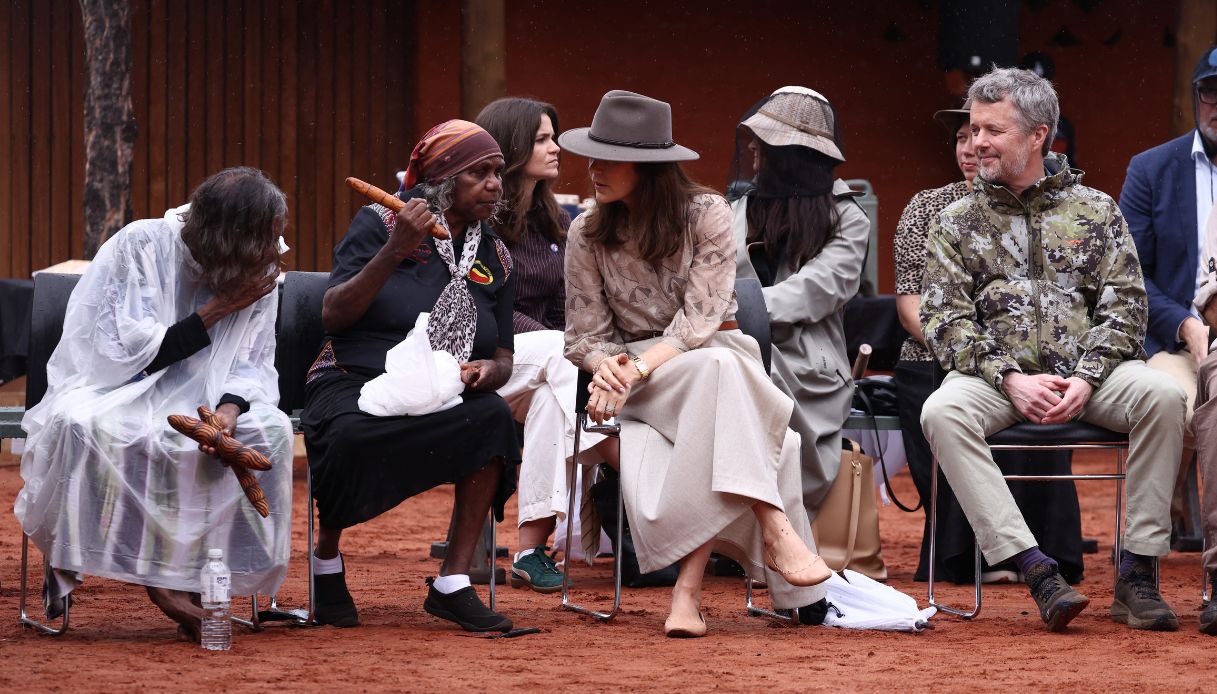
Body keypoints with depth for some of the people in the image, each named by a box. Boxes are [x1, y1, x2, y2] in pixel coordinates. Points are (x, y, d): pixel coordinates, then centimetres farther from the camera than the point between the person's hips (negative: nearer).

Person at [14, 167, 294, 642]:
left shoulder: (261, 277, -2)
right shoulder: (142, 247, -16)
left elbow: (254, 363, -3)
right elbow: (134, 353, -19)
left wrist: (229, 407, -26)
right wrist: (218, 308, -21)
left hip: (192, 406, 4)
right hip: (110, 391, -4)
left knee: (270, 430, -26)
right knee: (83, 426, -39)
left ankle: (195, 576, -25)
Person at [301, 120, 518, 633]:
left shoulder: (495, 258, 15)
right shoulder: (379, 223, 2)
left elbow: (504, 359, 16)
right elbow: (334, 316, -7)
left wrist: (488, 371, -10)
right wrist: (394, 252, -18)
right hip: (354, 385, -4)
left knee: (493, 417, -31)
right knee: (353, 436, -39)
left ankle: (453, 583, -27)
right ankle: (327, 558, -8)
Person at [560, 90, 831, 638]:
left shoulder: (707, 214, -3)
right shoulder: (588, 234, 4)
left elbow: (699, 320, -11)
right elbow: (585, 336, 4)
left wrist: (637, 370, -26)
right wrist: (609, 365, -20)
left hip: (714, 352, 0)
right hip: (636, 375, 0)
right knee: (717, 370, -36)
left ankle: (688, 587, -43)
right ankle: (776, 530, -47)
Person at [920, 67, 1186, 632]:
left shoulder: (1096, 211, 13)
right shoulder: (957, 224, 13)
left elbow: (1125, 307, 4)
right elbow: (944, 321, 3)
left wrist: (1086, 378, -14)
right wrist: (1009, 379, -14)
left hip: (1086, 376, 0)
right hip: (997, 375, 0)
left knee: (1162, 396, -31)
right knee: (942, 412, -34)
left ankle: (1136, 575, -25)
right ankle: (1037, 571, -37)